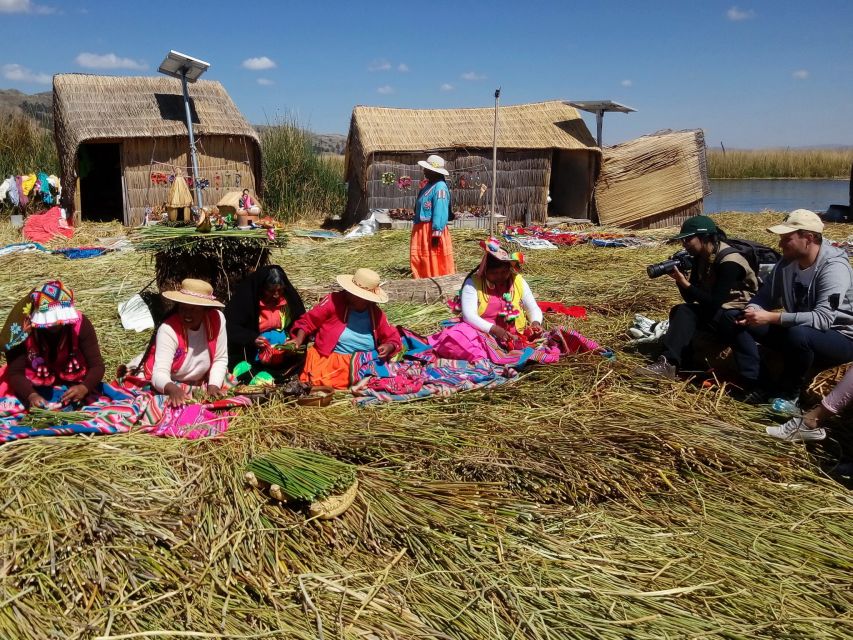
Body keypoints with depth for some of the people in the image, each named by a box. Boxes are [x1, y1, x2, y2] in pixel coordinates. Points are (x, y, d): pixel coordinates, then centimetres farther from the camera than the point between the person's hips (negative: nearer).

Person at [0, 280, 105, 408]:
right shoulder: (23, 328, -22)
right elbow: (15, 372, -22)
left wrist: (84, 387, -44)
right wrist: (31, 395, -42)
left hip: (73, 384, 0)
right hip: (35, 386, 0)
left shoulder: (80, 324, -21)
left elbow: (97, 365, -22)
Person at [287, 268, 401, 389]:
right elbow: (307, 321, 6)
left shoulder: (376, 314, 10)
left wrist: (389, 347, -6)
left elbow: (393, 337, 17)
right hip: (328, 359, -3)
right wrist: (299, 340, -10)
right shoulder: (334, 301, 0)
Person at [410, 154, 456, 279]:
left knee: (436, 263, -2)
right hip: (421, 230, 10)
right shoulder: (428, 185, 15)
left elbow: (440, 212, -21)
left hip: (432, 231, -10)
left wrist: (436, 233, -24)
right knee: (418, 261, 12)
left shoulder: (440, 187, -16)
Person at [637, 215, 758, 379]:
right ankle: (669, 362, -30)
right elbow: (691, 299, 4)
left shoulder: (729, 261, -21)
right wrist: (680, 280, -13)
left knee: (686, 312, -27)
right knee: (682, 311, -18)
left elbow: (715, 303, -26)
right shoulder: (700, 258, 3)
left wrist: (686, 284, -26)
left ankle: (671, 364, -33)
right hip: (716, 310, 8)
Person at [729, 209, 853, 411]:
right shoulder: (787, 262, -3)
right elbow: (764, 297, 2)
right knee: (734, 319, -8)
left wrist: (771, 318, -39)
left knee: (798, 334, -41)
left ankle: (789, 393, -15)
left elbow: (822, 319, -35)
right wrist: (752, 311, -22)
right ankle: (761, 386, -13)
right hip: (796, 331, 7)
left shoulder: (833, 268, -25)